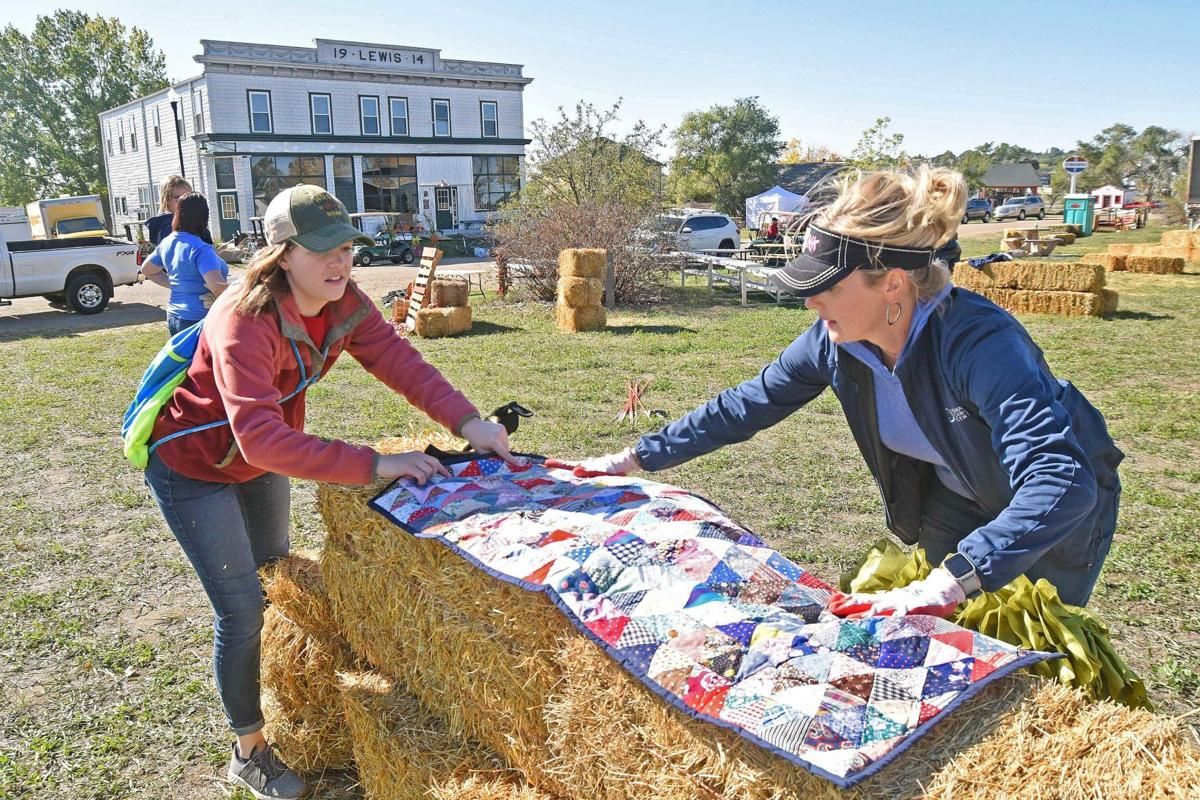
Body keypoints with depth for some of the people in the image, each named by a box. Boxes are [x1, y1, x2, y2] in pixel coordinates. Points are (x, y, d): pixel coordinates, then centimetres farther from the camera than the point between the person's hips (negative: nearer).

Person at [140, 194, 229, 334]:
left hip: (175, 317, 9)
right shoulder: (200, 249, -19)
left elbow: (147, 270, 24)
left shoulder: (167, 242, 8)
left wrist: (174, 285, 15)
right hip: (199, 321, -9)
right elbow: (217, 286, -31)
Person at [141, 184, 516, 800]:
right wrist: (376, 465, -49)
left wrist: (467, 421, -39)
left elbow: (397, 359, -24)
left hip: (259, 458, 7)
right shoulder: (246, 321, -37)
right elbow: (262, 439, -45)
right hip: (192, 465, -7)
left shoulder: (343, 303, -15)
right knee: (243, 611, -3)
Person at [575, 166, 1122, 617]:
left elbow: (1061, 482, -49)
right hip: (959, 503, 5)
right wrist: (636, 459, -10)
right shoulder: (837, 340, -21)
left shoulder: (981, 343, -39)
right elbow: (745, 405, -11)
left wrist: (948, 583, -58)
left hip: (1056, 515, -5)